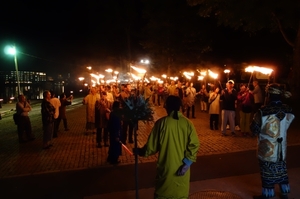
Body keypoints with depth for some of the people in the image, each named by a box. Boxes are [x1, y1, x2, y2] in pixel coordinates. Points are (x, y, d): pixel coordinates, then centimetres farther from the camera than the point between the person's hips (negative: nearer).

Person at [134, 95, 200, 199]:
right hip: (182, 168, 2)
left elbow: (152, 145, -6)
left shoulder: (161, 122, -12)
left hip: (166, 167, -1)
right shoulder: (188, 123, -7)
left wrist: (140, 151, 10)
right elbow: (194, 145, -13)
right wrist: (187, 163, -9)